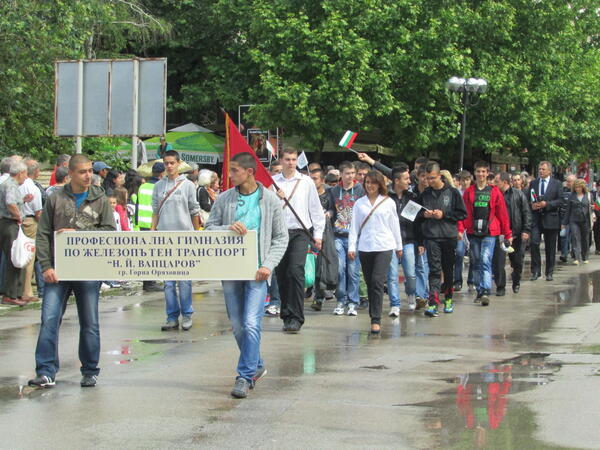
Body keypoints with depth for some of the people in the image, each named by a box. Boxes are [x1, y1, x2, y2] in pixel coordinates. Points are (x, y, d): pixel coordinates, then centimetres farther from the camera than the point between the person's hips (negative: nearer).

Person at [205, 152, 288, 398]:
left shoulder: (270, 200, 1)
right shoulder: (224, 199, 6)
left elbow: (281, 237, 4)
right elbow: (209, 228, 7)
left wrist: (269, 265, -9)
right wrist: (228, 228, -14)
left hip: (256, 271, -3)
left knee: (251, 323, -13)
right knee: (237, 325, 9)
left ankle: (245, 376, -8)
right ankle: (256, 365, 28)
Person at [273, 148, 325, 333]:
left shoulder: (306, 182, 7)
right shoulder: (272, 181, 7)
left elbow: (316, 209, 11)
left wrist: (318, 234, 7)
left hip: (300, 232, -2)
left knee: (296, 271, -16)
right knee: (282, 275, 5)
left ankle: (296, 318, -16)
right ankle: (287, 316, 16)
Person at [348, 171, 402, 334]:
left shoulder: (388, 203, 4)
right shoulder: (359, 203, 8)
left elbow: (394, 225, 11)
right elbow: (354, 227, 8)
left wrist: (399, 246, 16)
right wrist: (351, 247, 1)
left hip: (384, 247, -3)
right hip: (365, 248, 3)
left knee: (377, 281, -14)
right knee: (370, 283, 8)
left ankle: (376, 319, -16)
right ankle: (374, 317, 20)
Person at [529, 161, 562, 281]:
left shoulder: (556, 184, 4)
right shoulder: (533, 183, 11)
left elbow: (560, 200, -4)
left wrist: (547, 204, -16)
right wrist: (532, 205, -8)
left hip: (550, 219, -1)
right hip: (536, 218, 1)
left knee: (550, 248, 5)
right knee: (534, 243, -12)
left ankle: (549, 273, 14)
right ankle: (536, 271, -4)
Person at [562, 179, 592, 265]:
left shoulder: (587, 196, 7)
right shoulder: (572, 196, 3)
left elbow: (589, 209, 10)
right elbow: (567, 210, 6)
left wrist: (590, 222, 5)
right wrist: (564, 222, 4)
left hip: (585, 221, 2)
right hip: (574, 221, -1)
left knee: (585, 240, 9)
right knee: (575, 239, -12)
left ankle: (584, 258, 24)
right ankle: (577, 258, -16)